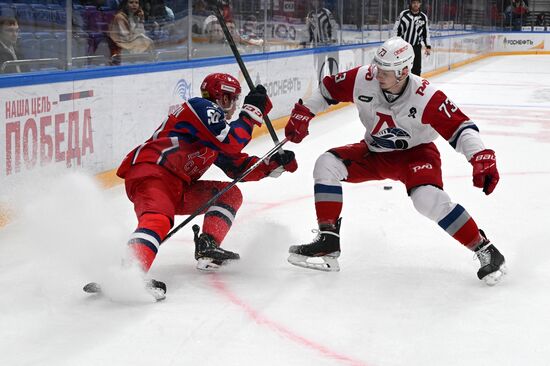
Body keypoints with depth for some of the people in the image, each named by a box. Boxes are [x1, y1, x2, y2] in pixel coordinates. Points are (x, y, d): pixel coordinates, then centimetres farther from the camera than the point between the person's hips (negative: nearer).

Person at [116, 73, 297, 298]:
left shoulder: (216, 136, 25)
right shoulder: (201, 107, -3)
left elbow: (239, 168, 26)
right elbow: (232, 142, -16)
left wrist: (275, 164, 17)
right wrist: (252, 110, -6)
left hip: (178, 188, 10)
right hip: (149, 173, -10)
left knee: (230, 194, 13)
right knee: (158, 219, -37)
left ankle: (207, 248, -3)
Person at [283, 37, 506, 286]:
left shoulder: (426, 97, -30)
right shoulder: (363, 79, -19)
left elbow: (460, 127, -28)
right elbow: (327, 89, -1)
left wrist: (481, 157, -41)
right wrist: (303, 114, -4)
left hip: (415, 153, -5)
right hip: (374, 152, 5)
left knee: (427, 197, -32)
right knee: (327, 164, -15)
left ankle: (485, 250, -17)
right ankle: (327, 242, -10)